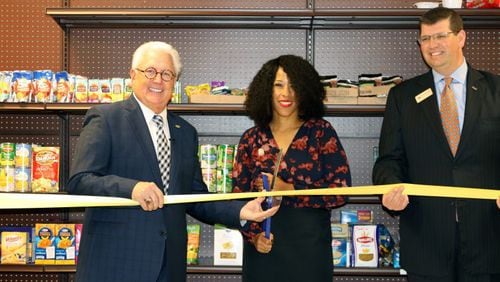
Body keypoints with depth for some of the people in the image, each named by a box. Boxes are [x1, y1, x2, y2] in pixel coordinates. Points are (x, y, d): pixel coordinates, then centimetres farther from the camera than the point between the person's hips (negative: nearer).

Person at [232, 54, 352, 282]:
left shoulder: (322, 132, 0)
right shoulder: (251, 139, 5)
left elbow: (341, 191, -7)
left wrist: (288, 190, -15)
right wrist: (253, 234, -8)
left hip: (309, 247, -1)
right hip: (263, 249, 2)